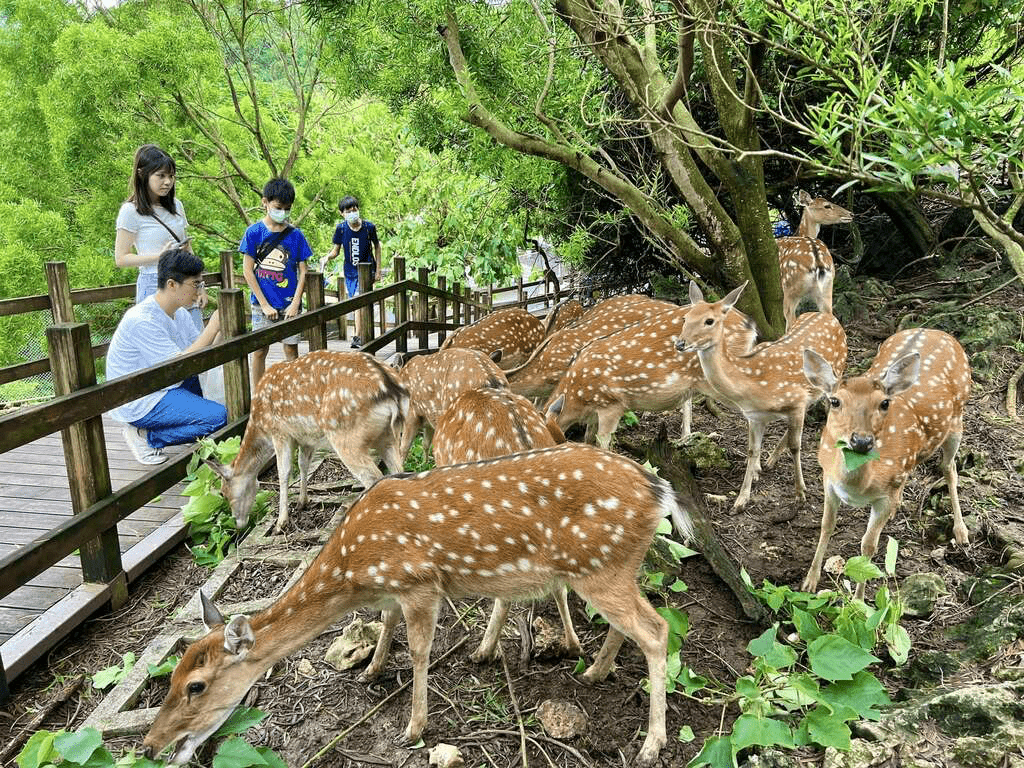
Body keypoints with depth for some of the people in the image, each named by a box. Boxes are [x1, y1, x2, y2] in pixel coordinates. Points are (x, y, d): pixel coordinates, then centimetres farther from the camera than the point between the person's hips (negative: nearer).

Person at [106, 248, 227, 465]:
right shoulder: (142, 320, -24)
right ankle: (145, 436, -5)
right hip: (139, 403, -10)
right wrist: (212, 328, -25)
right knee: (219, 417, -20)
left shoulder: (179, 313, 5)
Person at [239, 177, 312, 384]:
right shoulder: (254, 232, -3)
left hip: (289, 304, 1)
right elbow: (248, 270, -4)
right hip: (262, 303, -1)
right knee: (259, 350, 5)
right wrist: (265, 305, -9)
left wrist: (295, 303, -7)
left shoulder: (295, 235, 1)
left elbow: (302, 271, 3)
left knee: (291, 349, 6)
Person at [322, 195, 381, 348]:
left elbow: (377, 246, 5)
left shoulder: (369, 226, -9)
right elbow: (336, 251, 3)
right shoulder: (341, 228, -5)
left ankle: (358, 337, -11)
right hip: (350, 271, 3)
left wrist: (378, 270, 2)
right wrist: (327, 258, -20)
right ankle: (364, 336, 20)